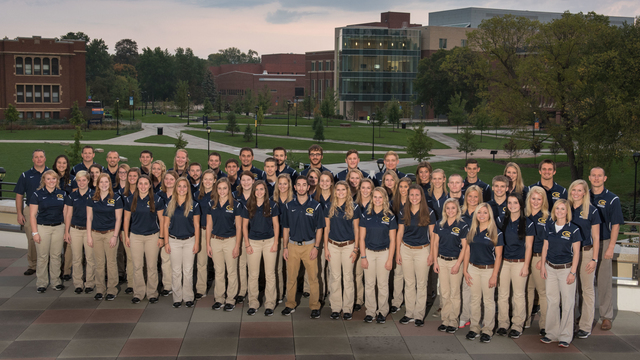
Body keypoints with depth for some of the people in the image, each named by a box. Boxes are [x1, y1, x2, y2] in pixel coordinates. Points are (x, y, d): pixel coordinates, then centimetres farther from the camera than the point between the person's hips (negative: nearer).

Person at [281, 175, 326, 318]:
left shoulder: (315, 206, -1)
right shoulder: (289, 206, 5)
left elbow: (319, 229, 1)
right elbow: (286, 228, 9)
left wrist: (316, 247, -7)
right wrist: (285, 247, 4)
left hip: (309, 245, -2)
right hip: (293, 245, 2)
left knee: (313, 277, -1)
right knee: (291, 277, 6)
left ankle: (315, 306, 9)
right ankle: (290, 305, 18)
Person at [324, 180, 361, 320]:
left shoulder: (354, 207, -1)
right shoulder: (329, 206, 3)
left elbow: (356, 229, 2)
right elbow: (326, 228, 6)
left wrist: (356, 249, -2)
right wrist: (326, 248, 2)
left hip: (348, 245, -1)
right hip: (333, 245, 1)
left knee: (348, 277, 3)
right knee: (335, 277, 5)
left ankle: (347, 308, 11)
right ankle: (335, 308, 13)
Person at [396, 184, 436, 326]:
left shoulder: (428, 212, -5)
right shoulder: (403, 212, 2)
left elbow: (432, 234, -1)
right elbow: (400, 233, 7)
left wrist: (432, 253, -4)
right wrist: (398, 252, 4)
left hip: (422, 250, -2)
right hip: (406, 249, 2)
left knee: (421, 284, 4)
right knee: (409, 283, 9)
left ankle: (419, 315, 13)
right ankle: (409, 313, 18)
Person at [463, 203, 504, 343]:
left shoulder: (496, 233, -7)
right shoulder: (472, 230, 6)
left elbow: (498, 256, -7)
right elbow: (467, 251, 10)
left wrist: (494, 275, -10)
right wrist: (465, 270, 5)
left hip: (488, 269, -4)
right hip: (473, 268, 4)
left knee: (489, 301, 3)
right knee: (475, 299, 10)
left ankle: (487, 330, 13)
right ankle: (474, 327, 20)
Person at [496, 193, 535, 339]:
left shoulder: (527, 223, -3)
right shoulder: (501, 221, 5)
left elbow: (528, 246, -2)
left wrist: (526, 266, -6)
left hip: (519, 262, -2)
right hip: (503, 261, 3)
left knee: (518, 295, 3)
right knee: (502, 294, 5)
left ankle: (517, 325, 14)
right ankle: (503, 323, 16)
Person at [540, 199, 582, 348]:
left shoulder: (573, 229, -8)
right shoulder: (549, 226, 5)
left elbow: (576, 253, -6)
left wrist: (572, 272, -10)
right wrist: (543, 266, 6)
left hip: (566, 268, -4)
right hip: (550, 268, 4)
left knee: (567, 303, 0)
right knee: (551, 301, 9)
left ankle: (565, 336, 9)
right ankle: (552, 333, 20)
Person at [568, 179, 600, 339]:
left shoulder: (591, 211, -5)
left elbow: (596, 237, -4)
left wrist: (594, 259, -9)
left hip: (586, 252, -4)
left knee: (587, 289, 2)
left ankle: (585, 326, 7)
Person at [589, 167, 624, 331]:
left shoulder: (612, 199, -2)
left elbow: (615, 225, -4)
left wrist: (611, 247, -11)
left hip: (603, 243, -3)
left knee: (604, 281, -1)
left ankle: (606, 316, 8)